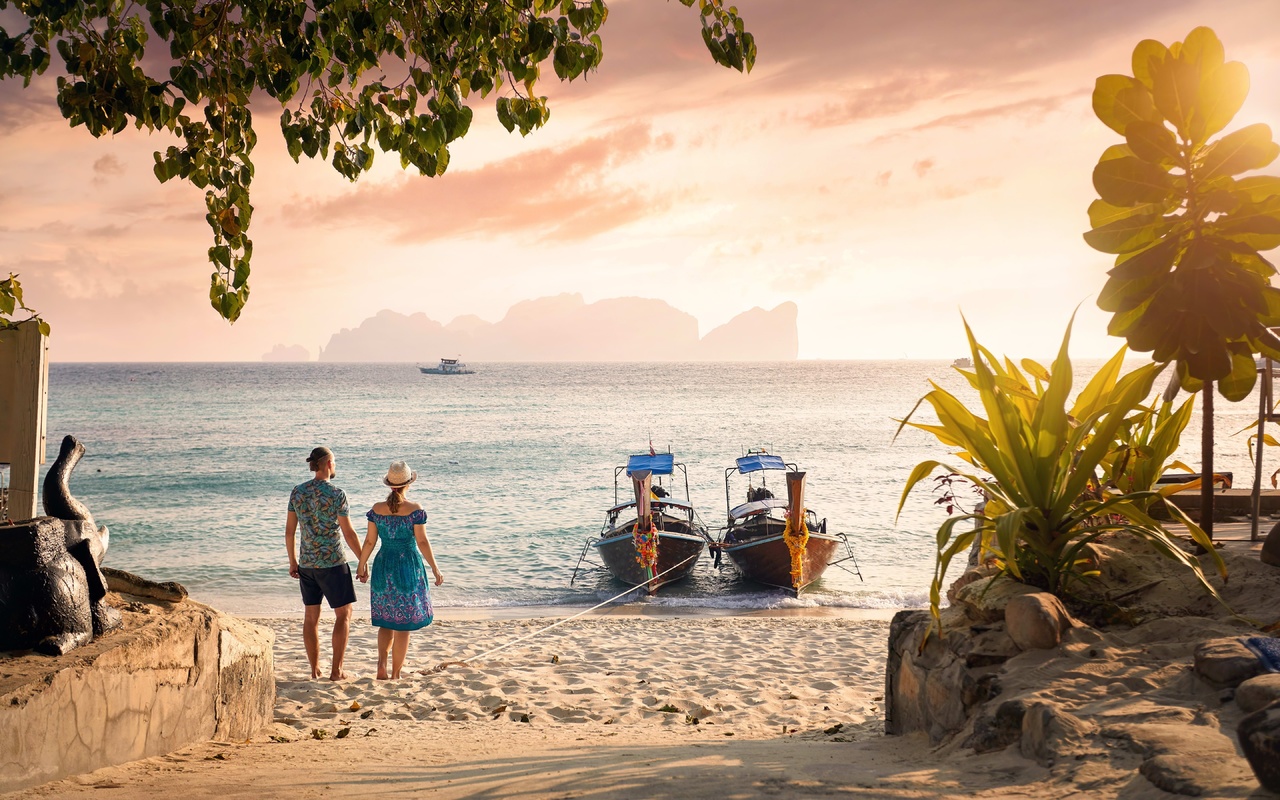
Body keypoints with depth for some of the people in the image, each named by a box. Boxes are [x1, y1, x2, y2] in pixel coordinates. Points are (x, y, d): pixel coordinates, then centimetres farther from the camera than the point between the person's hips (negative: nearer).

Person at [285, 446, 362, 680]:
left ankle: (315, 669, 16)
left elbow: (289, 531, 7)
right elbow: (348, 533, -10)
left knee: (311, 616, 12)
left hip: (306, 563, 5)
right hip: (332, 563, -5)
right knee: (343, 614, 5)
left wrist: (292, 561, 18)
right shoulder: (336, 494, -12)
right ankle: (336, 670, 0)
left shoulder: (297, 492, 3)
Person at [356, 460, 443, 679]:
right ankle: (395, 674, 10)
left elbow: (370, 541, 3)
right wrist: (435, 570, -2)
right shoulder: (415, 510, -10)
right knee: (403, 625, 6)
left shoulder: (377, 509, -1)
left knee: (385, 621, 16)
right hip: (408, 566, -3)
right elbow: (422, 542, -10)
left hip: (384, 566, 3)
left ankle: (382, 665, -1)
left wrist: (361, 566, 17)